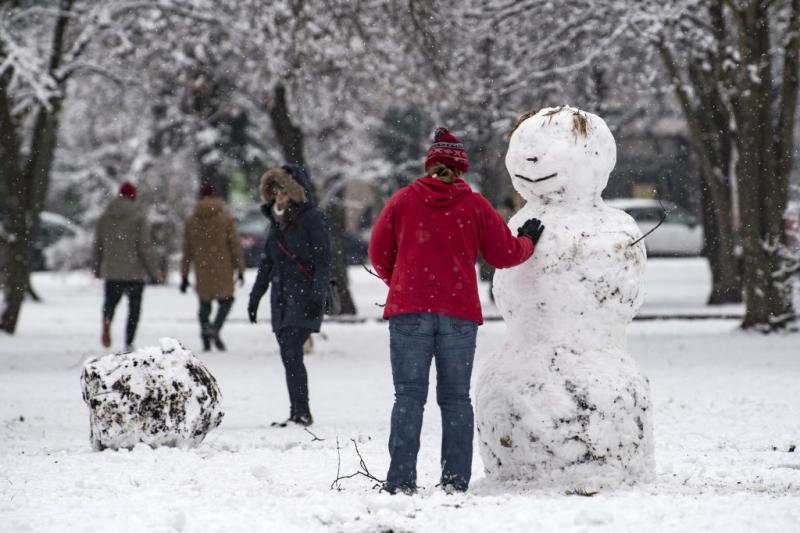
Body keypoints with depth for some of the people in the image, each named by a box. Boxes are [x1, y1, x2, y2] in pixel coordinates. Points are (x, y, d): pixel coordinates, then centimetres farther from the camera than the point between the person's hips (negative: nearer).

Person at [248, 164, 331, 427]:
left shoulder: (312, 219, -6)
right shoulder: (278, 220, 16)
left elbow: (323, 262, -11)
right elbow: (268, 261, 23)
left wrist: (317, 295, -19)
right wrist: (255, 295, 21)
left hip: (304, 298, -7)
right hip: (281, 298, 7)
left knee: (292, 353, -17)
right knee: (288, 356, 4)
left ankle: (301, 412, -17)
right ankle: (299, 413, 8)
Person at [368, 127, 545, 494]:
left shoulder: (403, 200, 4)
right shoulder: (475, 205, 4)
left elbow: (379, 254, 9)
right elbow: (504, 254, 9)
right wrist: (528, 241, 30)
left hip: (408, 310, 0)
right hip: (460, 313, 0)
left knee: (409, 396, 0)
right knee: (455, 398, 7)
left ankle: (401, 481, -9)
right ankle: (455, 481, 2)